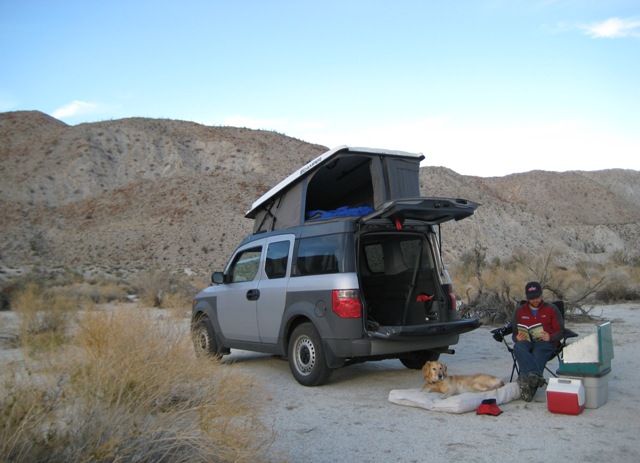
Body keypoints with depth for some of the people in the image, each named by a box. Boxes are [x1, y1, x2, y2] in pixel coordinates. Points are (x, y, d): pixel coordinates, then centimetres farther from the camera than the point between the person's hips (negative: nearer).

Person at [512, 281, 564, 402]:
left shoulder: (551, 309, 15)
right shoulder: (519, 311, 20)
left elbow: (560, 331, 10)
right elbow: (514, 333, 20)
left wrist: (550, 337, -13)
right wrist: (517, 338, -6)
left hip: (546, 343, -1)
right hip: (526, 342, 2)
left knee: (538, 352, -40)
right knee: (518, 347, -37)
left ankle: (528, 381, -61)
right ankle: (536, 377, -60)